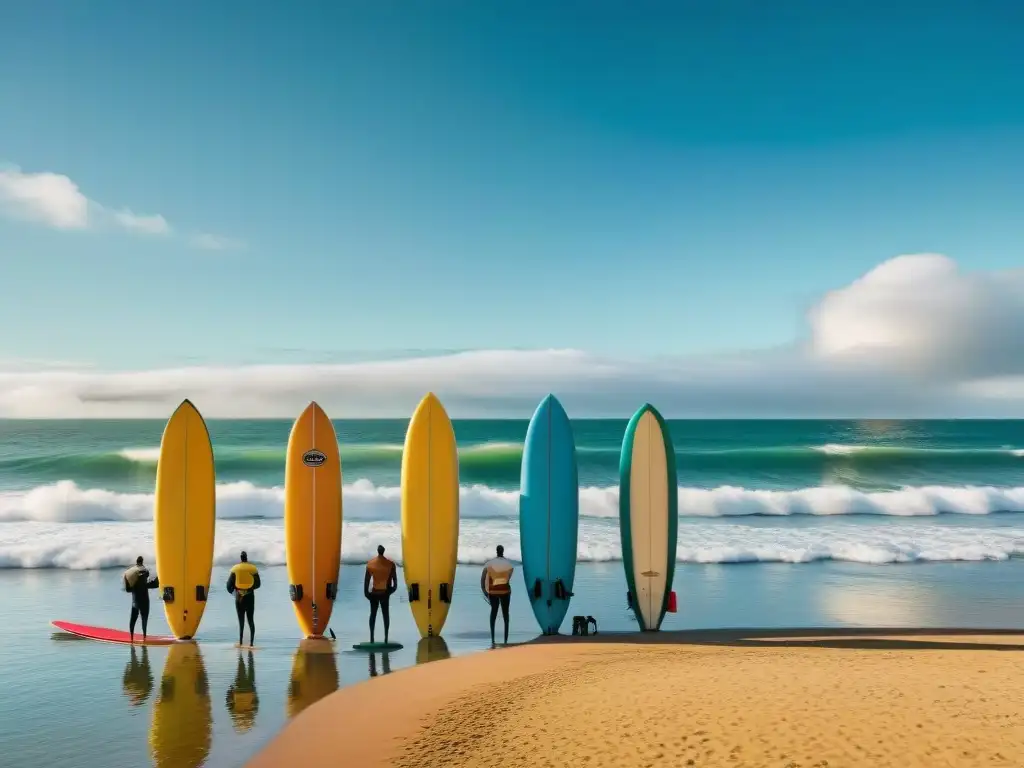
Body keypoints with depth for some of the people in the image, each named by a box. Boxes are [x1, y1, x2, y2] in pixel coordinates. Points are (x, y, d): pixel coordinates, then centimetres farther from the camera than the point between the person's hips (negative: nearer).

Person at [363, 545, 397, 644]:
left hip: (374, 592, 1)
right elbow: (394, 579, -3)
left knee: (373, 614, 10)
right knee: (385, 614, 6)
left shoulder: (370, 563, -5)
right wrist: (394, 587, 12)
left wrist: (366, 591, 5)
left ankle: (372, 637, 9)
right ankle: (386, 638, 4)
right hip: (385, 592, 0)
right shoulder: (391, 563, -8)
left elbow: (366, 579, -2)